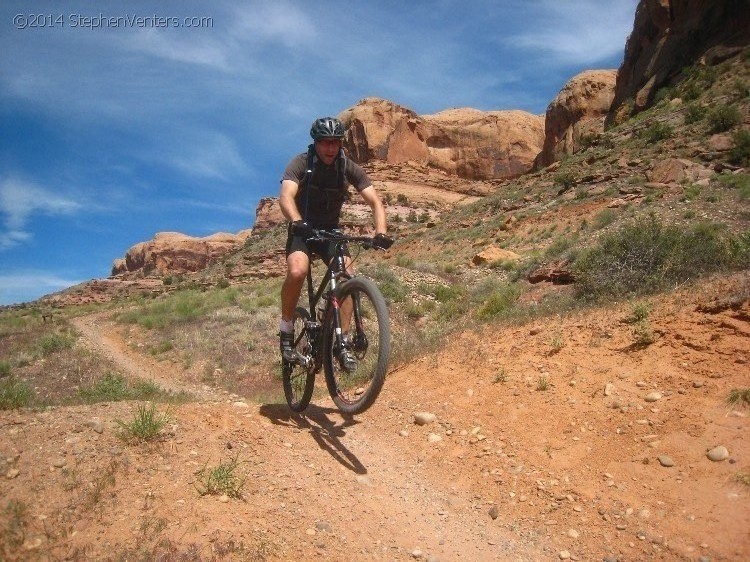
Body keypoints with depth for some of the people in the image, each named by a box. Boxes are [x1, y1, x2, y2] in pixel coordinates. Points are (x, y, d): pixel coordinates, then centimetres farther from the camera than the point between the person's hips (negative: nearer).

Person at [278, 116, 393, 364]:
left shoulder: (350, 169, -10)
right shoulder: (301, 163, -16)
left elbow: (375, 202, -17)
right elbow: (286, 196, -32)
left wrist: (381, 232, -36)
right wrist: (296, 222, -54)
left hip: (331, 230, 3)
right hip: (302, 230, -3)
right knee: (297, 272, -30)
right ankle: (286, 330, -10)